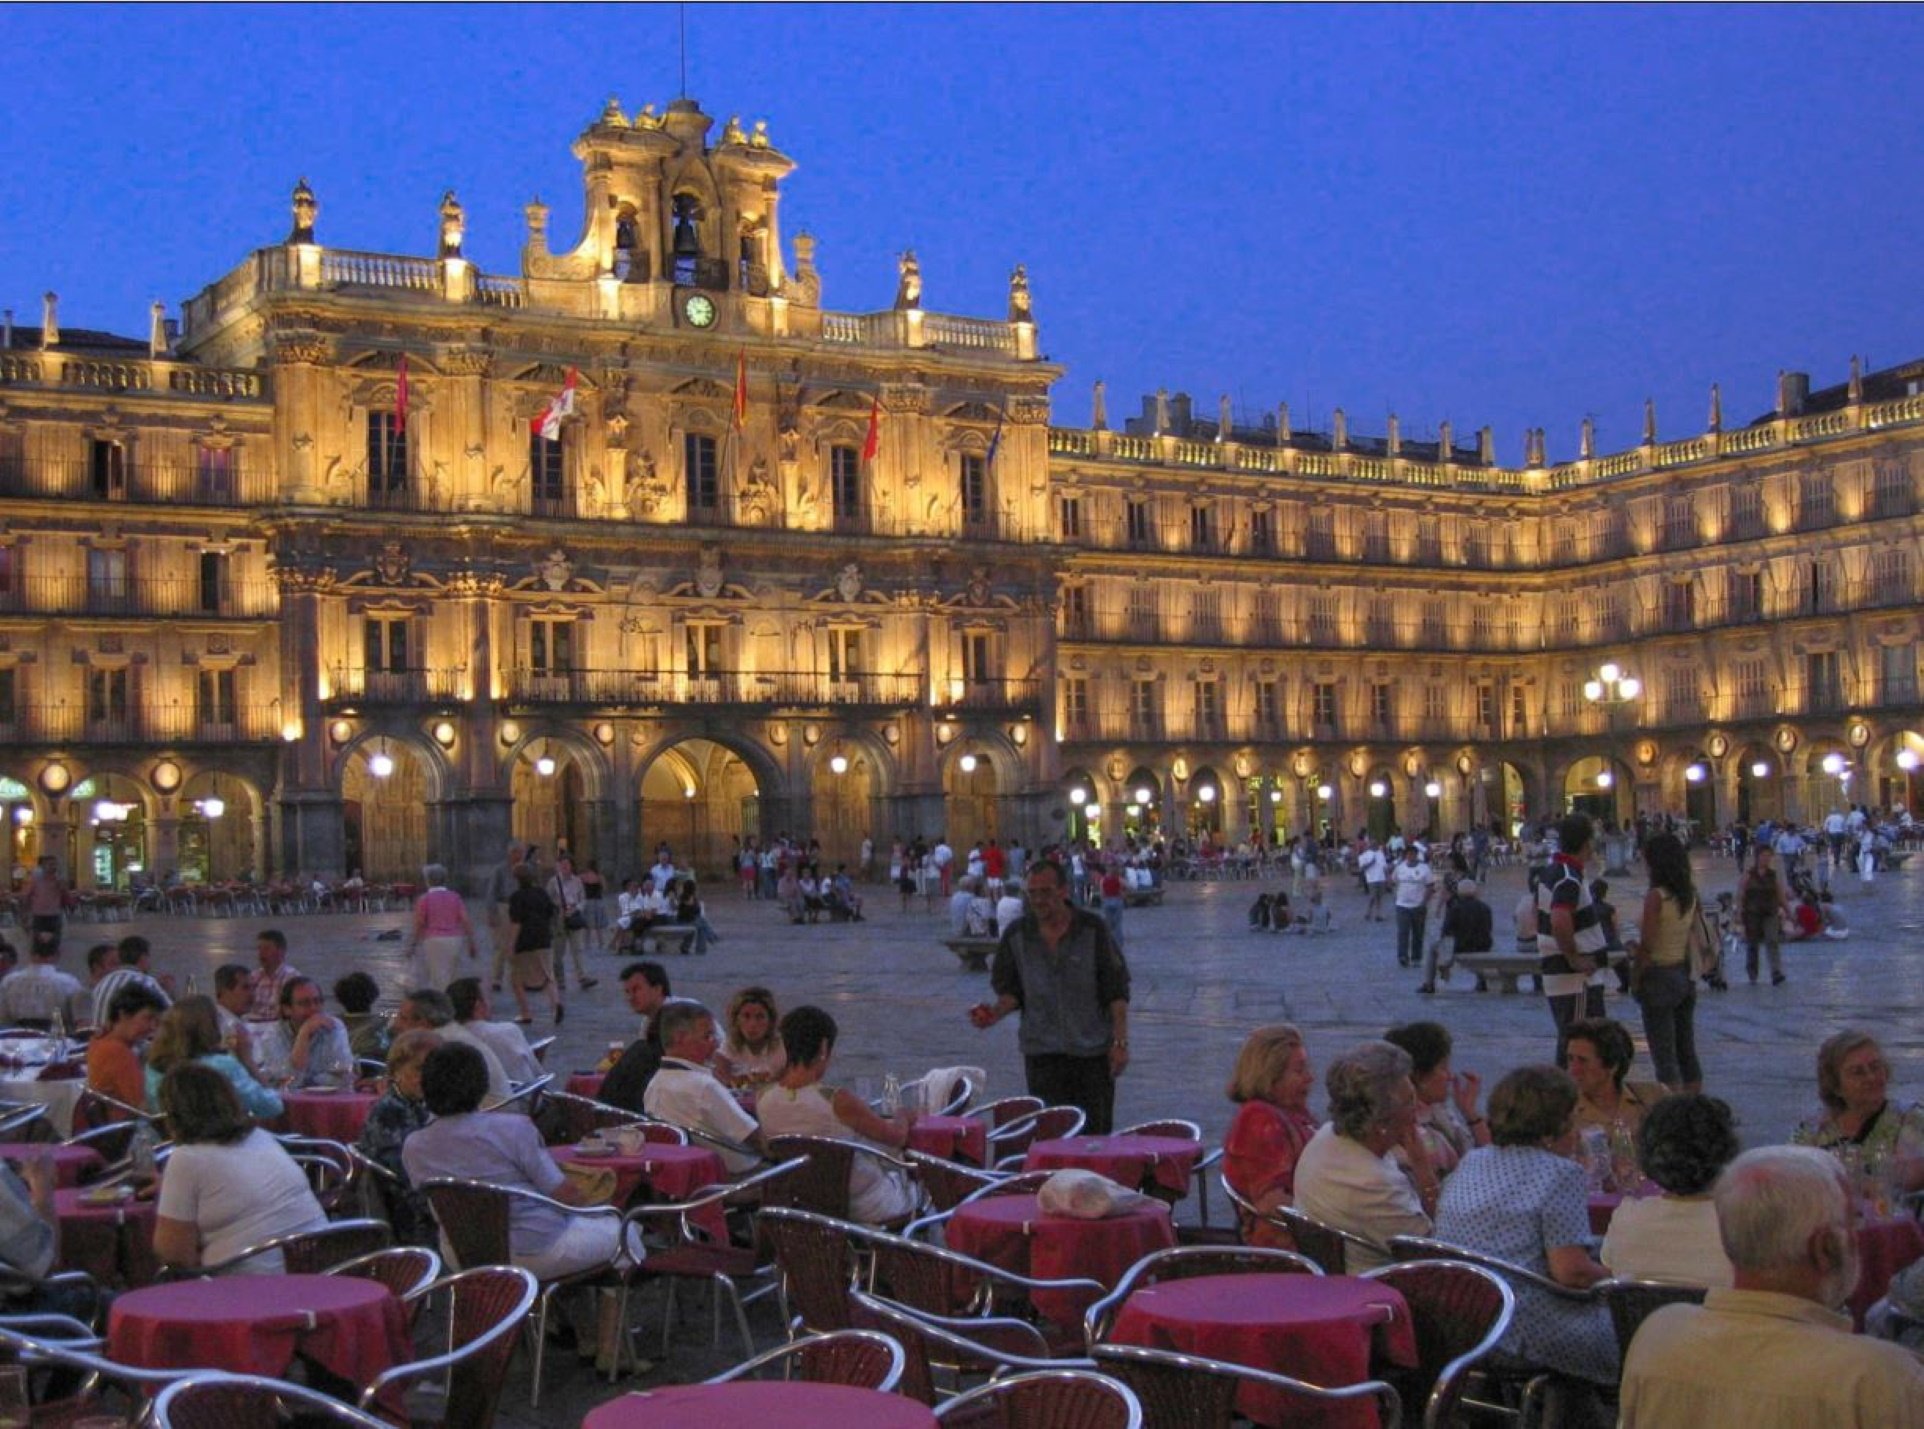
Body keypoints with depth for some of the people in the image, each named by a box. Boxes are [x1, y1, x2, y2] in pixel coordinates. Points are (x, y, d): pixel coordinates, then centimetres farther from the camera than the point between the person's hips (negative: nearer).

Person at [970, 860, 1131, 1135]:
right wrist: (996, 1013, -13)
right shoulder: (1016, 936, 2)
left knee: (1096, 1132, 3)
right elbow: (1010, 990, 9)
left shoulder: (1093, 930, -3)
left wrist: (1120, 1042, -8)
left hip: (1093, 1049, -1)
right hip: (1042, 1050, 1)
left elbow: (1117, 991, -2)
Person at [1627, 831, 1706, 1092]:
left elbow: (1646, 945, -18)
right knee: (1687, 1052, 14)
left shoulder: (1656, 896, -16)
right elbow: (1701, 943, 10)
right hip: (1684, 976, 7)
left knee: (1664, 1054, -3)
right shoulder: (1690, 894, 5)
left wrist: (1636, 975, -6)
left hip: (1659, 976, -7)